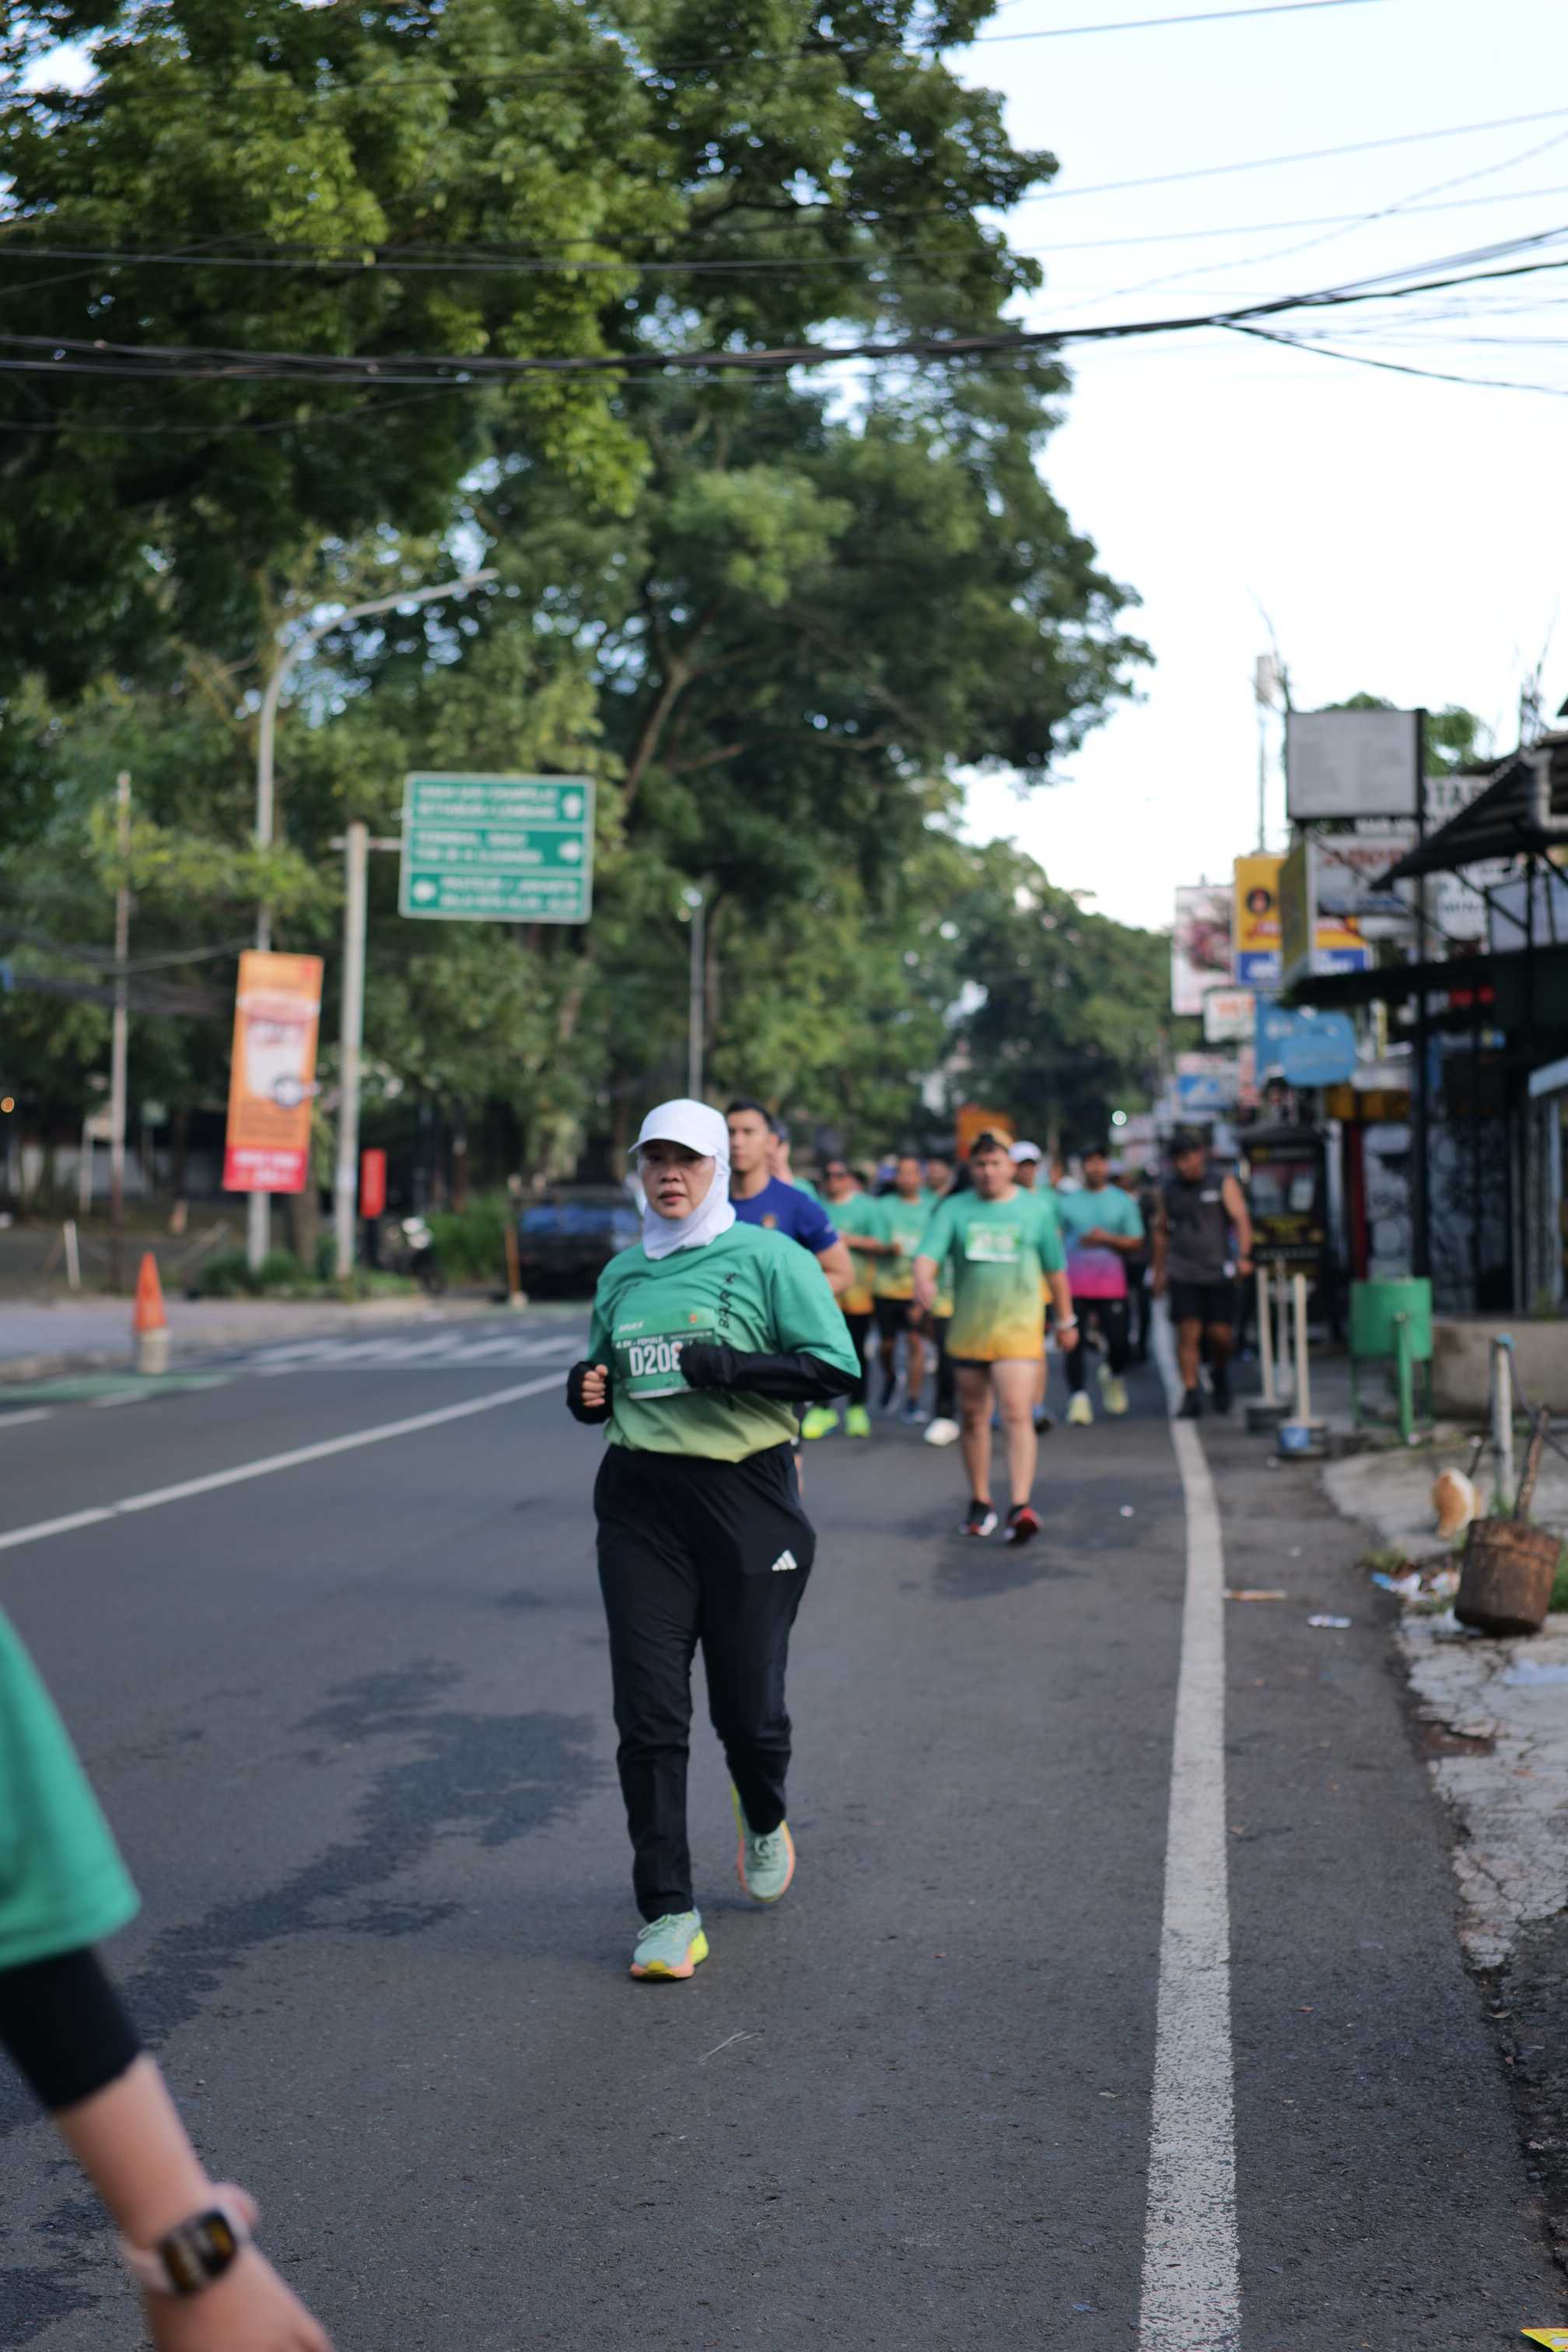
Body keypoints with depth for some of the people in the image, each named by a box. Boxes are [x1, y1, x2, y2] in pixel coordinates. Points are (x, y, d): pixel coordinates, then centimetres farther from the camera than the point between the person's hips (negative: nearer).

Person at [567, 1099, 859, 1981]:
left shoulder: (769, 1258, -2)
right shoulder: (623, 1274, 14)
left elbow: (837, 1370, -9)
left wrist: (734, 1365, -20)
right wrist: (588, 1390, 4)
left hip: (747, 1498, -3)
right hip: (640, 1502, 3)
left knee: (749, 1705, 3)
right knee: (649, 1714, -4)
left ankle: (765, 1820, 39)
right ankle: (669, 1914, 3)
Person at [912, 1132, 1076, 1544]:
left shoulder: (1038, 1208, 6)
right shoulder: (953, 1209, 4)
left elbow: (1055, 1268, 14)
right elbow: (929, 1252, -10)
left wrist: (1066, 1320, 18)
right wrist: (923, 1280, -33)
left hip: (1019, 1329, -2)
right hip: (967, 1331, 2)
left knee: (1017, 1415, -15)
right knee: (972, 1417, 11)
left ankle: (1021, 1506, -20)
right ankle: (980, 1502, 26)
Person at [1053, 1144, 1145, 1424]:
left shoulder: (1123, 1202, 9)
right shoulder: (1066, 1202, 8)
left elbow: (1136, 1243, 6)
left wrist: (1107, 1238, -10)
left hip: (1111, 1283, 0)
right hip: (1074, 1284, 0)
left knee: (1118, 1342, -3)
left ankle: (1114, 1376, 28)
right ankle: (1078, 1397, 2)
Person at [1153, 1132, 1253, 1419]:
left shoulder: (1223, 1185, 2)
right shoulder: (1170, 1191, 11)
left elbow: (1241, 1221, -8)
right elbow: (1162, 1232, 21)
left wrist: (1243, 1255, -24)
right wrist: (1159, 1272, 19)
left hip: (1218, 1273, -2)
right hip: (1183, 1275, 2)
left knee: (1221, 1335, -2)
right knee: (1188, 1333, -8)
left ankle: (1219, 1373, 29)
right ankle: (1190, 1396, -4)